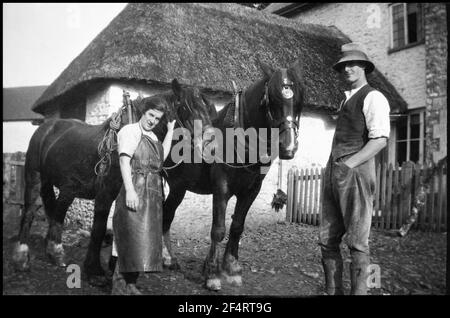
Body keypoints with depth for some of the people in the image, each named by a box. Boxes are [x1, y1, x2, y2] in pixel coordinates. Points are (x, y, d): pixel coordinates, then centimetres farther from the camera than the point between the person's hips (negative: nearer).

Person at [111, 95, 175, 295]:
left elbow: (162, 157, 11)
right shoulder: (130, 131, -3)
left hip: (153, 194, 8)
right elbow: (124, 160, -13)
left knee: (147, 240, 8)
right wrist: (129, 190, -24)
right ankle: (121, 286, 1)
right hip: (136, 190, -8)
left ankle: (128, 284, 17)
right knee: (133, 239, -8)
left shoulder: (153, 137, 20)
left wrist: (170, 131, 17)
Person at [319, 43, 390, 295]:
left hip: (356, 172, -8)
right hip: (334, 172, 8)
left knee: (357, 241, -3)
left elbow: (380, 140, -14)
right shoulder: (346, 100, 23)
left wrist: (348, 165, -21)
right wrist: (334, 169, 12)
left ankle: (359, 291, 6)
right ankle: (333, 291, 21)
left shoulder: (373, 97, -2)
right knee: (327, 240, 10)